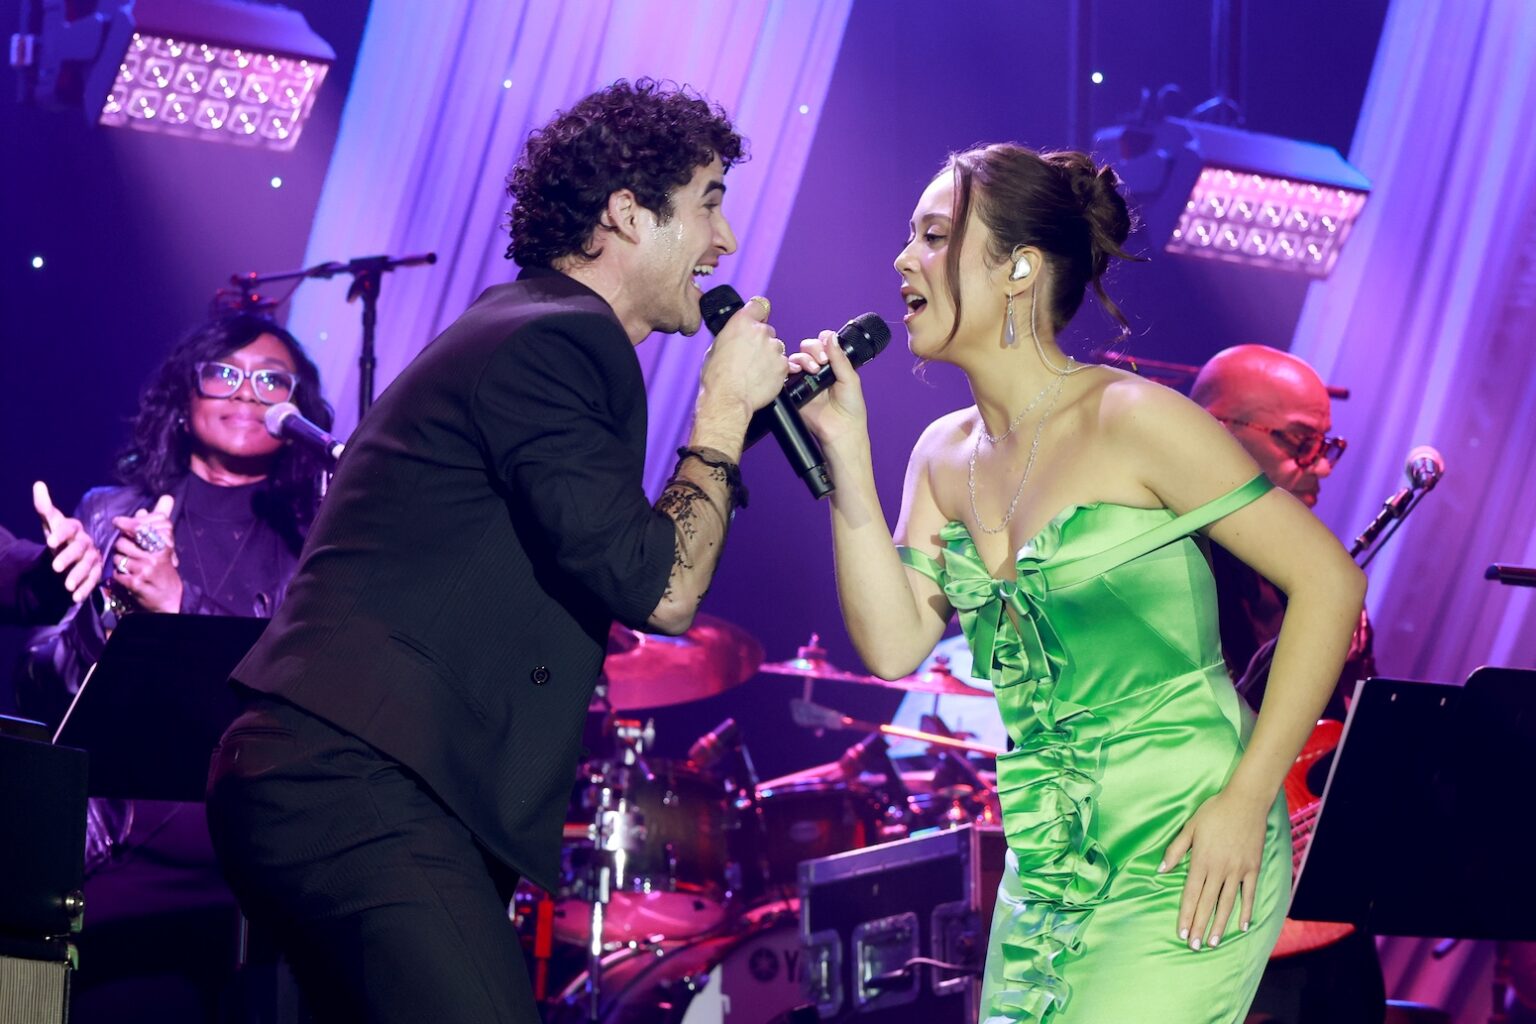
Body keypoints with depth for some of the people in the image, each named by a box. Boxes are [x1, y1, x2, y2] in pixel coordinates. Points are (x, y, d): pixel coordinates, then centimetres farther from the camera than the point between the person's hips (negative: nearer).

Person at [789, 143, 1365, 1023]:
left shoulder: (1130, 422, -12)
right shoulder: (946, 456, 9)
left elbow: (1329, 581, -13)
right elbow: (893, 644, 0)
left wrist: (1247, 798, -15)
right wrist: (845, 449, -4)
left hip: (1183, 857, -7)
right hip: (1047, 868, 7)